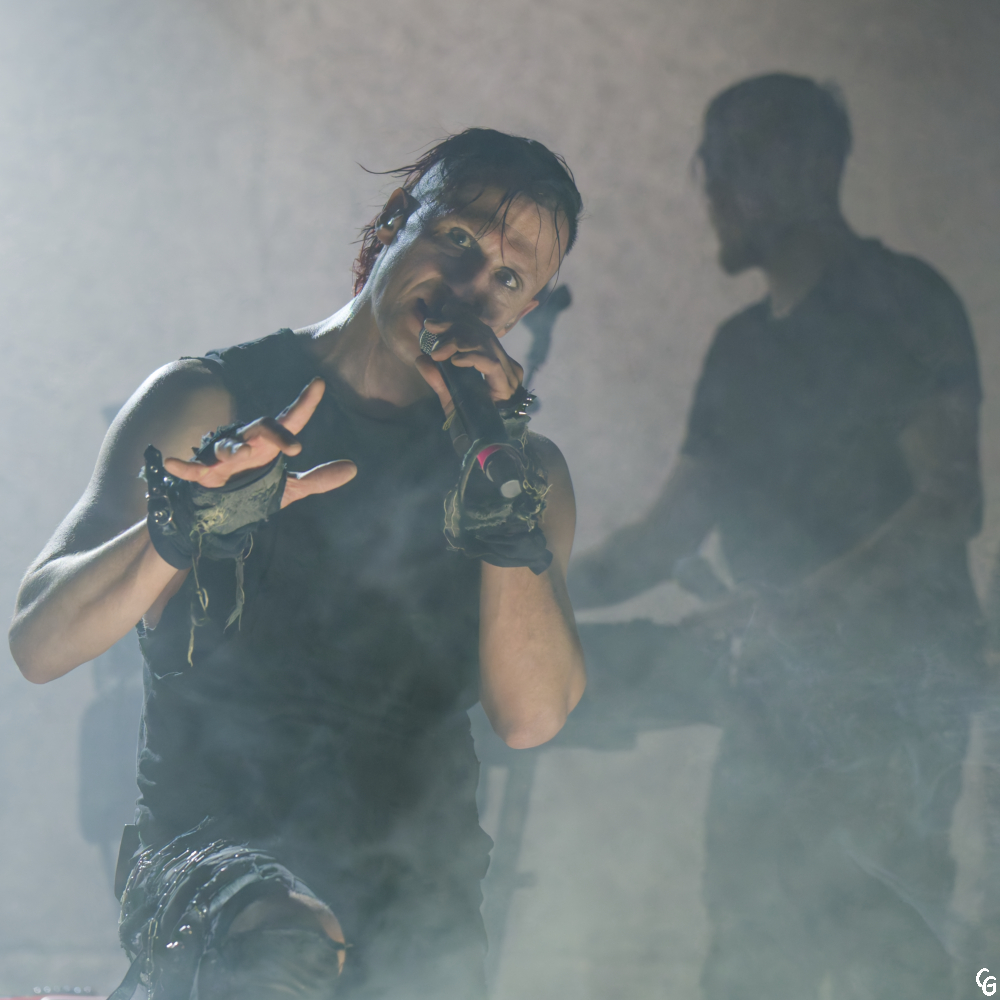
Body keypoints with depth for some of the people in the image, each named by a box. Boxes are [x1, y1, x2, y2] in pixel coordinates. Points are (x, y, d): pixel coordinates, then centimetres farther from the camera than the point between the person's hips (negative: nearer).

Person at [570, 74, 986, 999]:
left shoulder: (900, 303, -3)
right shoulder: (744, 347, 22)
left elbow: (951, 505, -14)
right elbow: (671, 532, 25)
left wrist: (802, 605, -23)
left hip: (889, 699, -8)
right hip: (774, 706, 8)